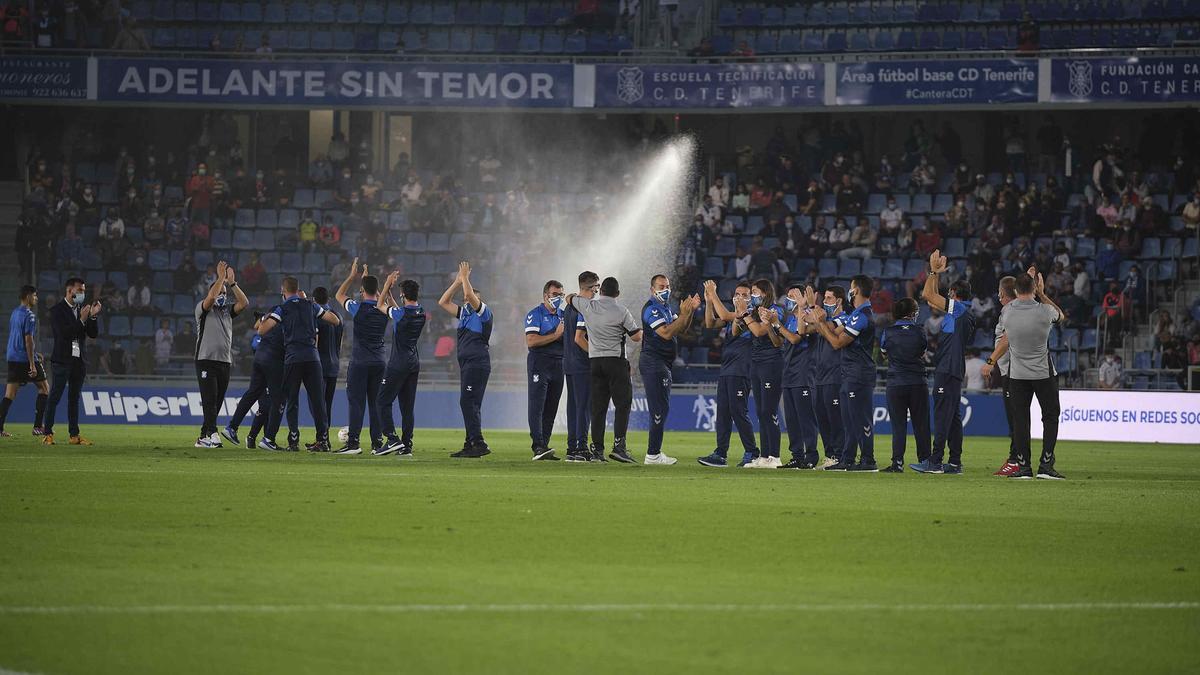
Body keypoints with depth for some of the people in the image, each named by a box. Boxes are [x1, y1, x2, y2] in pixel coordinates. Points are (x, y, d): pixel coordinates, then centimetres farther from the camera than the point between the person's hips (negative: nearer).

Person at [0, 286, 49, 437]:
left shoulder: (14, 313, 14)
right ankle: (37, 426, 4)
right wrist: (32, 364, -18)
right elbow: (28, 340, -18)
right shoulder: (29, 315, -12)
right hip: (26, 358, -7)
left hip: (13, 358, 7)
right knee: (44, 388, 8)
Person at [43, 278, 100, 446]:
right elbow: (63, 333, -18)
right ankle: (48, 434, -3)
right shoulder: (57, 310, -5)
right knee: (54, 398, -5)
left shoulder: (83, 310, 12)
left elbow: (94, 334, 8)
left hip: (79, 361, 6)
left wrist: (93, 316, -7)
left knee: (74, 399, 8)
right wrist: (82, 320, -20)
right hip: (62, 361, -6)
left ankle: (74, 435, 10)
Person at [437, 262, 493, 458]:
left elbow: (470, 294, -21)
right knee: (469, 405, 9)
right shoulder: (464, 314, 19)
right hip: (466, 365, 9)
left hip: (478, 364, -9)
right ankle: (471, 445, 10)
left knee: (468, 403, -16)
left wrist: (465, 278, -5)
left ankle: (478, 444, -20)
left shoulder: (484, 313, -5)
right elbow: (443, 302, 21)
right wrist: (457, 282, 15)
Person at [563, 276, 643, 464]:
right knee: (623, 404, -4)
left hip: (594, 360, 4)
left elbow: (569, 298, 21)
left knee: (598, 406, 7)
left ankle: (597, 447, 6)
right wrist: (639, 327, 20)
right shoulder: (622, 312, -7)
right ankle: (619, 446, -17)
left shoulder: (588, 306, 1)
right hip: (616, 360, -4)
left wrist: (585, 295, 40)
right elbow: (637, 337, -2)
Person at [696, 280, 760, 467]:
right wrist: (709, 301, 5)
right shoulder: (733, 316, 20)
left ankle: (751, 452, 0)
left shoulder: (750, 314, -7)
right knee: (722, 412, 6)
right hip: (725, 370, 9)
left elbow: (725, 316, -17)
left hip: (740, 372, -9)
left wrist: (714, 294, -10)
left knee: (738, 411, -8)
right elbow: (710, 324, 16)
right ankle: (720, 454, 7)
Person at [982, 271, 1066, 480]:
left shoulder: (1008, 312, -6)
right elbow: (1060, 315, 10)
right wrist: (1042, 294, 14)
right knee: (1050, 417, 6)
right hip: (1043, 374, -2)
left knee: (1020, 419, 5)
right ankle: (1046, 465, -2)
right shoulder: (1044, 312, -14)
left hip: (1017, 374, 2)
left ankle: (1023, 465, 2)